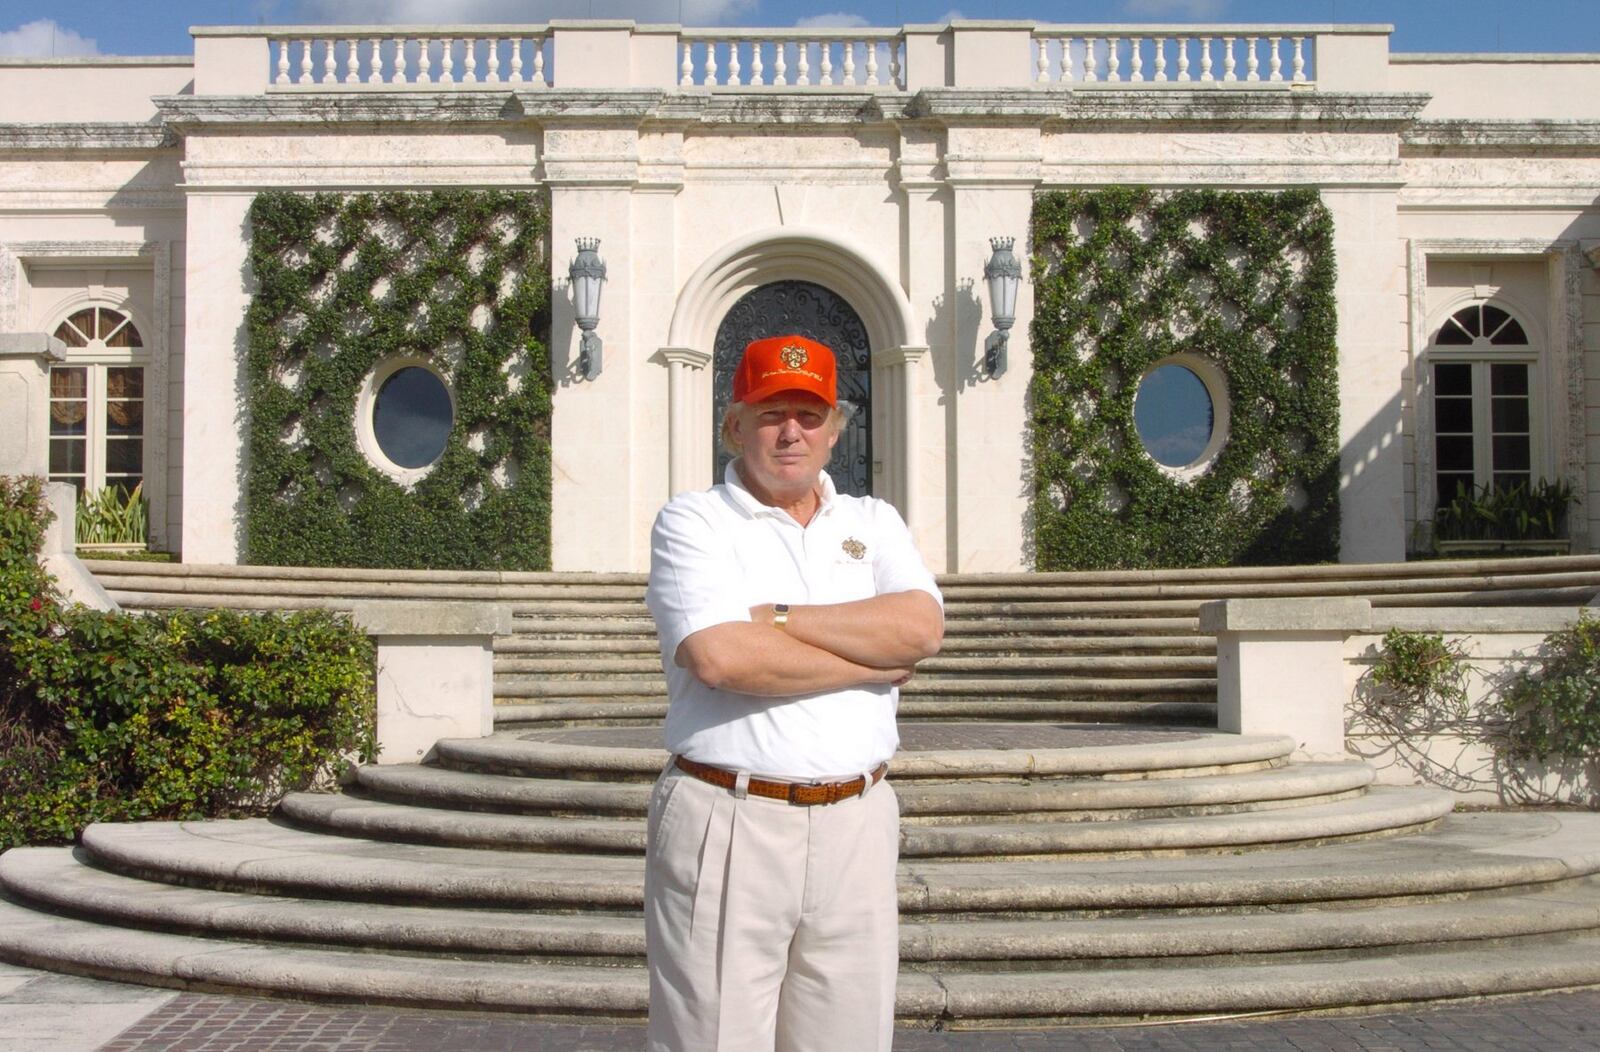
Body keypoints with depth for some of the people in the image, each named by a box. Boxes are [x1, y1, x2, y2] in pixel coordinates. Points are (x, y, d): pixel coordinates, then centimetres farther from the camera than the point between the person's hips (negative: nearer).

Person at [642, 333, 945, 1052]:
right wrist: (874, 663, -6)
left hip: (856, 825, 4)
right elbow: (720, 657, -15)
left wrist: (773, 617, -9)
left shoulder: (872, 522, 16)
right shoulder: (692, 521, 3)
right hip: (725, 823, -4)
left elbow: (921, 627, -4)